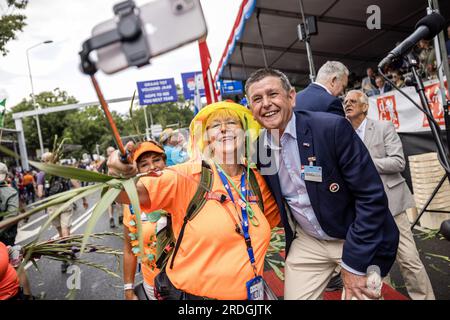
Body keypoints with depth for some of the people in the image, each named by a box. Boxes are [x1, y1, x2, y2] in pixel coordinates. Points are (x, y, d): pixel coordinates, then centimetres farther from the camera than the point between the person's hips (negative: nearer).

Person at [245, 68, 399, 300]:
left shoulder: (333, 128, -22)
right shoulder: (257, 146, -7)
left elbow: (371, 196, -21)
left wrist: (354, 263, -19)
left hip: (359, 242, -3)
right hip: (306, 243, 4)